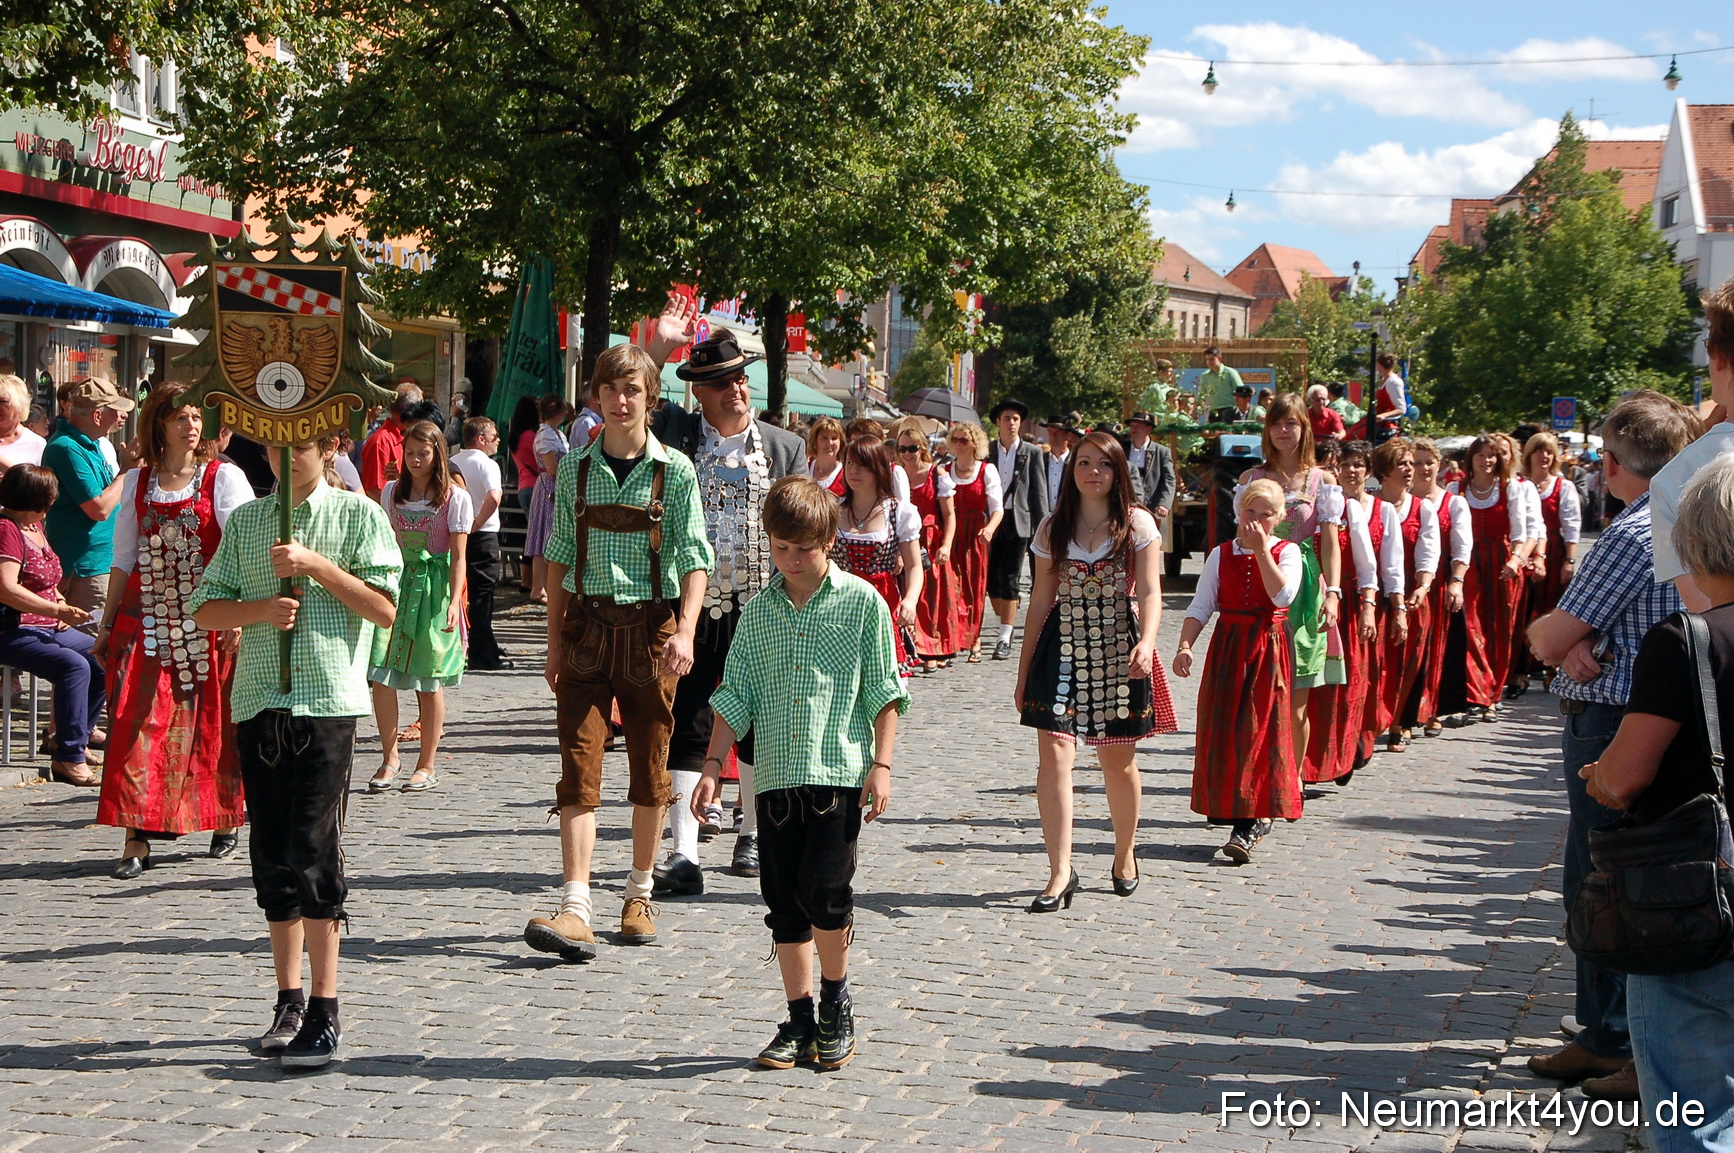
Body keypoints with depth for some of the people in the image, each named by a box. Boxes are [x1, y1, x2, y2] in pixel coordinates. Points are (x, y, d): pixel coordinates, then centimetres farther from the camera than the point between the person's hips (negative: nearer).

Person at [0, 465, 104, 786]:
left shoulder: (34, 525, 16)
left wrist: (61, 603, 12)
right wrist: (59, 610, -23)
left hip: (47, 628, 10)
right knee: (74, 666, -30)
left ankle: (71, 739, 15)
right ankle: (69, 758, -26)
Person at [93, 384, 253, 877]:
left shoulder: (223, 478, -1)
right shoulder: (136, 483, 11)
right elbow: (124, 559, 16)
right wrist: (106, 624, 14)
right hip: (145, 619, 3)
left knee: (213, 723, 4)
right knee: (139, 724, -6)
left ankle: (226, 819, 23)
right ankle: (137, 839, -5)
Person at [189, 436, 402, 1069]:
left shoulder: (357, 514, 4)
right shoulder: (246, 521, 14)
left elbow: (384, 609, -4)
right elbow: (205, 609, 11)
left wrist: (316, 564, -11)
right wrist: (259, 609, -8)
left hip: (327, 701, -4)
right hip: (258, 701, 4)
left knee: (314, 851, -9)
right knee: (271, 856, 8)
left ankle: (324, 1015, -5)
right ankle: (289, 1000, 19)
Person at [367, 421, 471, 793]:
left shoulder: (455, 498, -3)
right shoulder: (393, 492, 10)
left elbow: (458, 557, -6)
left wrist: (454, 601, -16)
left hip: (434, 588, -4)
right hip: (396, 582, 4)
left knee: (429, 682, 1)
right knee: (380, 675, -7)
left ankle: (427, 764, 11)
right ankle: (389, 757, 6)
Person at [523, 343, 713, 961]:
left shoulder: (674, 471, -1)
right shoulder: (576, 468, 7)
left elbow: (693, 557, -5)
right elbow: (561, 556, 11)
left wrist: (685, 631, -18)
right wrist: (554, 638, 7)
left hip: (650, 627, -1)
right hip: (588, 626, 1)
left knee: (649, 765, 8)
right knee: (579, 765, -9)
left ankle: (639, 894, 23)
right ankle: (575, 910, -15)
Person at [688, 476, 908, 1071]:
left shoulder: (863, 603, 1)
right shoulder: (758, 612, 10)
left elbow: (884, 691, 2)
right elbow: (736, 696, 12)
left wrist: (882, 764, -4)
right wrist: (713, 766, 5)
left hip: (839, 771, -4)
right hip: (775, 773, 4)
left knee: (825, 888, -13)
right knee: (784, 900, 5)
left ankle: (836, 998, 12)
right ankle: (800, 1021, 16)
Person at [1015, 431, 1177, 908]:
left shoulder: (1137, 525, 2)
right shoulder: (1054, 527, 8)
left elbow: (1150, 591, -6)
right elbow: (1041, 599, 12)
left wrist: (1147, 642, -25)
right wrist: (1024, 670, 11)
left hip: (1119, 649, -1)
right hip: (1062, 647, 1)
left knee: (1118, 761, 7)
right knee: (1053, 753, -13)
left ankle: (1125, 851, 33)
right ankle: (1060, 872, -14)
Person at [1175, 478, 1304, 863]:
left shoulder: (1287, 552, 0)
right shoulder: (1222, 554, 8)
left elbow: (1283, 595, -18)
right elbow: (1201, 607, 3)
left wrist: (1261, 551, -19)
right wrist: (1184, 645, -12)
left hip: (1267, 647, -3)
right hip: (1227, 647, 3)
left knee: (1260, 730, -9)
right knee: (1223, 730, 2)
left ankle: (1250, 823, -9)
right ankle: (1251, 819, 16)